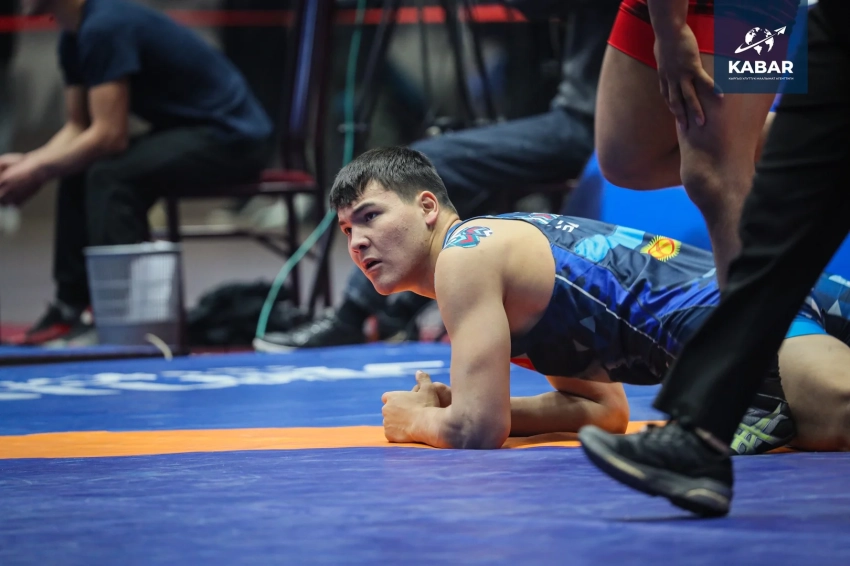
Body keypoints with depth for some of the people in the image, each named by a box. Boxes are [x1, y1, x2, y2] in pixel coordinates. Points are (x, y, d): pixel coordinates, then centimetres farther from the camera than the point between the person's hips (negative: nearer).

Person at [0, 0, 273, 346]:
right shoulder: (73, 38, 8)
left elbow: (108, 136, -24)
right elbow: (77, 129, 13)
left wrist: (36, 172, -15)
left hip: (235, 139, -11)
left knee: (111, 175, -26)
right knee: (77, 172, 9)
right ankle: (72, 307, 9)